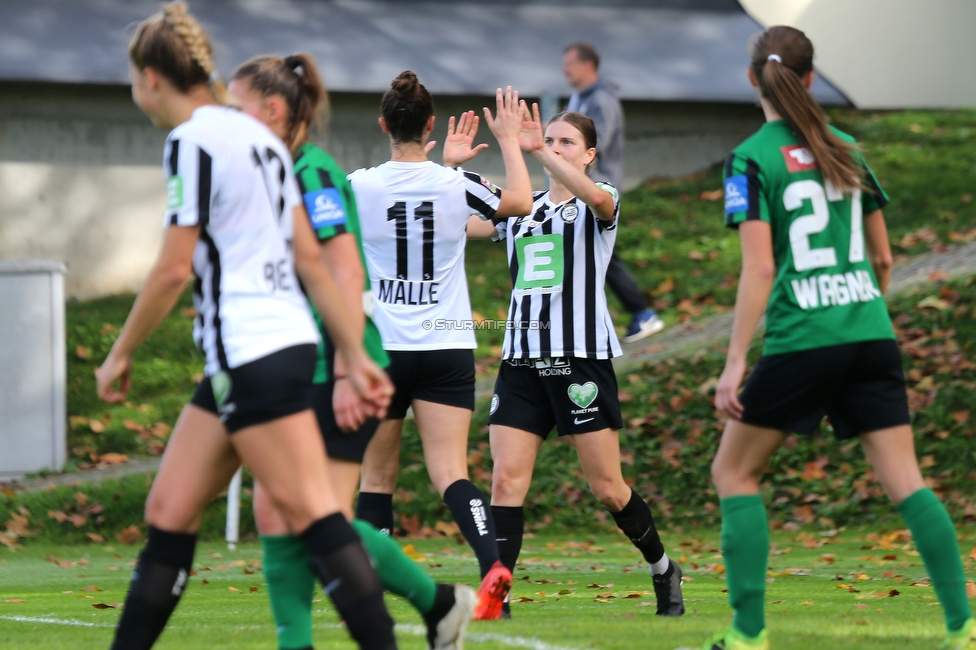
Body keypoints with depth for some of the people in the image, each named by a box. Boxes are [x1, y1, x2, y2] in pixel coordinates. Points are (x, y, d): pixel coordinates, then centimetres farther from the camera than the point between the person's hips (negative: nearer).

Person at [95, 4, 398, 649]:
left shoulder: (193, 140, -10)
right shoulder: (259, 136, 16)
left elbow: (174, 269, -12)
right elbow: (309, 257, 16)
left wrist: (121, 353, 0)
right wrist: (355, 354, 16)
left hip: (251, 355, -10)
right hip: (284, 340, 10)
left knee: (311, 514, -11)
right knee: (170, 512, 11)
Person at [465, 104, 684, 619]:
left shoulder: (598, 206, 0)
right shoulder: (519, 210, 15)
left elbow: (598, 198, -26)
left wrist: (538, 150, -33)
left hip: (582, 359, -4)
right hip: (522, 361, 4)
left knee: (608, 488, 1)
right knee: (506, 480, -10)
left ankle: (663, 570, 24)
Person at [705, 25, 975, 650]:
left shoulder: (751, 159, -4)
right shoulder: (845, 149, 11)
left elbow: (758, 268, -13)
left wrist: (734, 364, -13)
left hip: (802, 340, -4)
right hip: (871, 335, 4)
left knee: (734, 472, 10)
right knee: (906, 479, 3)